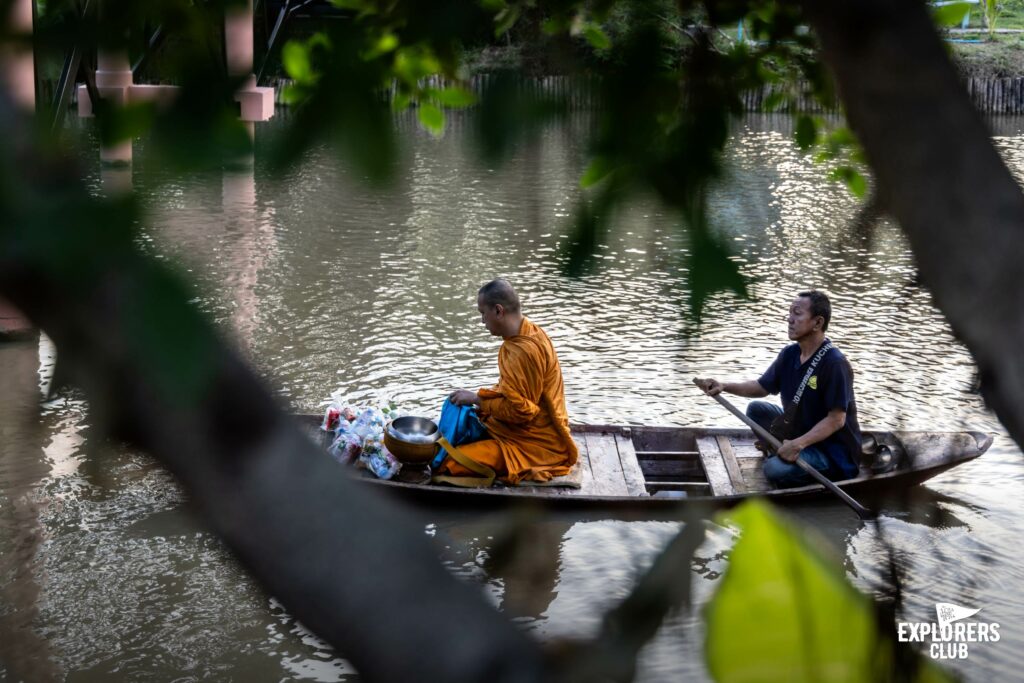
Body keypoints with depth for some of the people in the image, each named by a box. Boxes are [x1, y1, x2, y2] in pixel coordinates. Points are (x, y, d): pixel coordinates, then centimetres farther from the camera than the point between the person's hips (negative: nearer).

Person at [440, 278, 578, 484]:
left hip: (533, 444, -10)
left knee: (447, 466, -22)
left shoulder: (524, 351, -24)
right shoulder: (528, 333, 7)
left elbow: (519, 410, -23)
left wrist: (476, 399, -12)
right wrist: (480, 398, 7)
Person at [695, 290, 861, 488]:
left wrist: (798, 444, -33)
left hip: (835, 451, -8)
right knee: (756, 409, 5)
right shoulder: (789, 354, -1)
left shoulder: (834, 364, -25)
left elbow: (836, 419, -26)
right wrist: (724, 386, -5)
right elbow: (762, 387, 11)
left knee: (775, 469, -27)